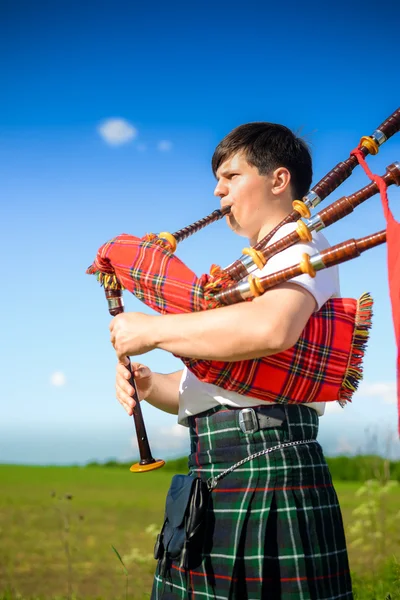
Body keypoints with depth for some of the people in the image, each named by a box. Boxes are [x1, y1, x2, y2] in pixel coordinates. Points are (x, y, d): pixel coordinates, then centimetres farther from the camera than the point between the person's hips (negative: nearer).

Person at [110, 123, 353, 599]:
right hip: (214, 475, 9)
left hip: (265, 466, -9)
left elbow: (271, 328, -29)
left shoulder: (300, 248, -4)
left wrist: (153, 330, -20)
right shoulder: (251, 268, 25)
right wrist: (149, 385, 4)